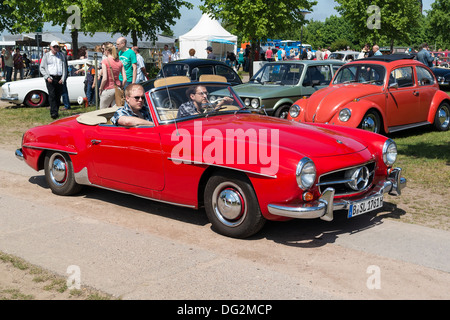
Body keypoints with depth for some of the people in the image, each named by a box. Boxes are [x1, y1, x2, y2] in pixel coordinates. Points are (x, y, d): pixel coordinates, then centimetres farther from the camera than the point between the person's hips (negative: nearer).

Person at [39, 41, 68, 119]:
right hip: (50, 79, -3)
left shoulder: (62, 56, 16)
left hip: (60, 79, 3)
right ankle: (54, 112, -20)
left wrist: (63, 79, 0)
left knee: (58, 97, 3)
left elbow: (65, 68, 13)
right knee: (52, 96, -14)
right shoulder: (46, 56, 9)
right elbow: (41, 68, 6)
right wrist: (47, 77, -7)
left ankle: (56, 111, 11)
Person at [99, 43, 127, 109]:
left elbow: (104, 78, -15)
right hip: (117, 89, 5)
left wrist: (100, 89, -2)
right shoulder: (119, 62, 6)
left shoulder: (105, 61, -8)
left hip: (108, 89, -5)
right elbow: (125, 79, 2)